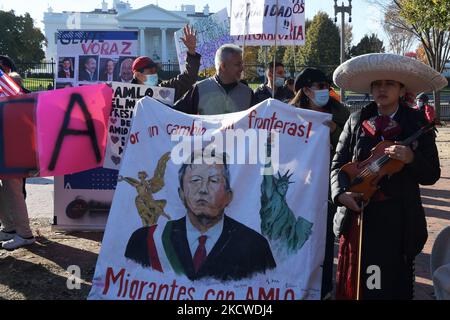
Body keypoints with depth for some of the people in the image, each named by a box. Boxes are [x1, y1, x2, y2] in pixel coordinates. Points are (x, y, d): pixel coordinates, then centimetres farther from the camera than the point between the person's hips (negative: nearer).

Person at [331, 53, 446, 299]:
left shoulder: (418, 124, 0)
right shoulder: (356, 121, 4)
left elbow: (432, 175, -1)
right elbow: (338, 164, 5)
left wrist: (411, 159, -20)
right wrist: (341, 193, -12)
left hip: (398, 221, -1)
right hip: (357, 214, 2)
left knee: (394, 286, 11)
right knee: (354, 285, 12)